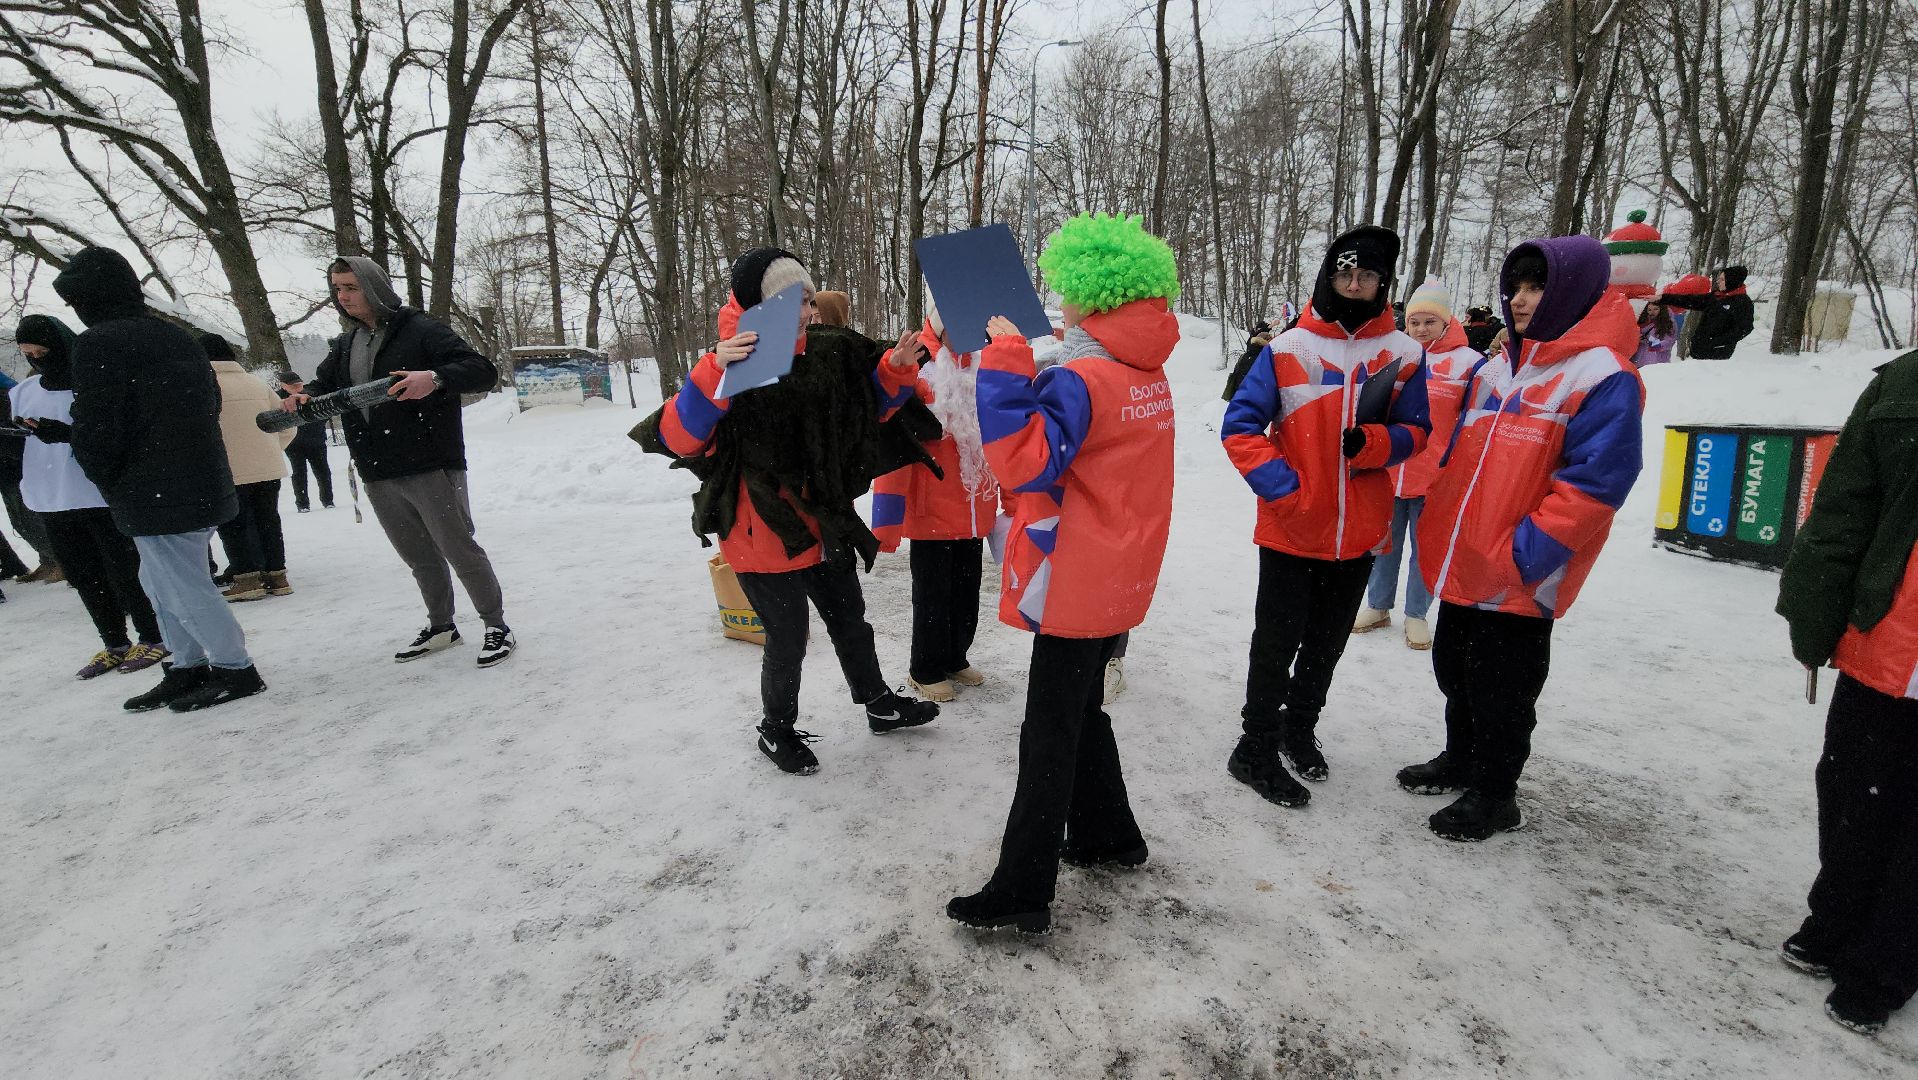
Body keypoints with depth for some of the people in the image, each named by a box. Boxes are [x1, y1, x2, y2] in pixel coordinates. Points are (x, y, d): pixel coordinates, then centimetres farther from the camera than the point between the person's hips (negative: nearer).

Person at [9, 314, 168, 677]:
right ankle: (114, 644, 21)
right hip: (51, 502, 7)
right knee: (83, 577, 11)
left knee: (124, 571, 1)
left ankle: (152, 638, 13)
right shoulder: (22, 392, 11)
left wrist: (67, 433, -26)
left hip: (103, 497, -7)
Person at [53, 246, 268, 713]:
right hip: (202, 484, 9)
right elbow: (211, 404, 19)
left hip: (151, 494, -9)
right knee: (161, 583, 19)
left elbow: (93, 431, -16)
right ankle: (187, 669, 25)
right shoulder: (176, 337, 11)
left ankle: (236, 670, 6)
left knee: (183, 588, 0)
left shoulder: (97, 343, -14)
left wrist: (108, 482, 1)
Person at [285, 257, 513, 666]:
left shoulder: (420, 329, -6)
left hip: (431, 467, -7)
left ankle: (496, 626, 9)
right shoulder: (345, 345, 17)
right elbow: (324, 385, 26)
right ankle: (440, 627, 29)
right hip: (378, 477, 7)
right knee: (420, 558, 15)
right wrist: (302, 397, 3)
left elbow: (484, 371, -15)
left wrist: (436, 378, -33)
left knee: (460, 549, -2)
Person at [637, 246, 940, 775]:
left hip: (825, 526, 6)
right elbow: (678, 439, -29)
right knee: (788, 641, 6)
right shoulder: (731, 367, -17)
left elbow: (869, 407, 13)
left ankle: (880, 705, 42)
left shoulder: (826, 354, -1)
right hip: (765, 535, -6)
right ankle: (777, 730, 32)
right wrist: (713, 372, -42)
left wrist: (895, 369, -5)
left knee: (850, 622, 21)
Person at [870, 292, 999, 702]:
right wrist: (887, 517, -20)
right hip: (931, 510, -6)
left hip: (974, 510, 6)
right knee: (933, 593, 8)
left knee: (968, 589, 17)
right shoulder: (914, 364, -14)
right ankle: (925, 670, 27)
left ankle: (954, 658, 38)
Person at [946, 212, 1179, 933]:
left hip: (1075, 585, -9)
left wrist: (1006, 361, -25)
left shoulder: (1081, 379, -20)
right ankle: (1108, 836, 38)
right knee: (1080, 711, 23)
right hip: (1121, 577, 9)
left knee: (1048, 736, -1)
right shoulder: (1149, 372, 8)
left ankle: (1021, 893, 11)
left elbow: (1025, 463, -30)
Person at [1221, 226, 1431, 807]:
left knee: (1327, 643, 18)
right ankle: (1256, 749, 20)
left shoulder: (1404, 354, 0)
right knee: (1277, 643, 5)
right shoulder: (1288, 348, -7)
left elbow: (1416, 431, 6)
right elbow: (1240, 427, -8)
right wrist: (1282, 488, -19)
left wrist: (1371, 442, -17)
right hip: (1290, 530, -3)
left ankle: (1300, 728, 39)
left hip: (1359, 532, 3)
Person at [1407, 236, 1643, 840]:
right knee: (1455, 674, 20)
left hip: (1518, 580, -7)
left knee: (1501, 693, 7)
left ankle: (1494, 794, 25)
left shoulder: (1603, 376, -13)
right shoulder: (1494, 371, 11)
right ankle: (1460, 760, 40)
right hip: (1460, 565, 7)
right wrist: (1435, 531, 10)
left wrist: (1524, 552, -22)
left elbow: (1595, 480, -19)